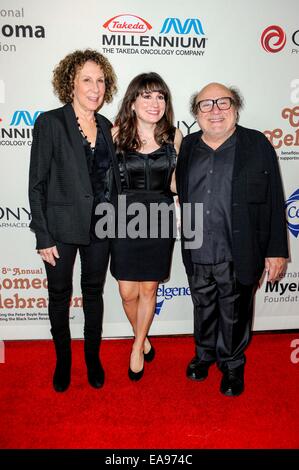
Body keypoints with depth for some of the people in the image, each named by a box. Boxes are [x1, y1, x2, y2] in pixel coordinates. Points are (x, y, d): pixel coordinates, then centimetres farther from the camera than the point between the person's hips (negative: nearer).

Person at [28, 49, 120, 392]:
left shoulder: (107, 127, 6)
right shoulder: (50, 122, -8)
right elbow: (37, 183, -9)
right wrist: (43, 236, -12)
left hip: (100, 226, 4)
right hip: (62, 226, -3)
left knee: (93, 292, 16)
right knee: (60, 294, 12)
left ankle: (93, 357, 35)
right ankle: (63, 360, 34)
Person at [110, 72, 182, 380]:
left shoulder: (173, 136, 1)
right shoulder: (116, 134, -4)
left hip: (160, 219, 1)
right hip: (125, 219, -1)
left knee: (149, 288, 10)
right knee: (128, 292, 4)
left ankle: (137, 348, 31)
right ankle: (142, 339, 34)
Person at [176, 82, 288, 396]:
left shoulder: (257, 144, -5)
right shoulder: (187, 147, 4)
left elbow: (274, 202, -6)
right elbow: (181, 196, 8)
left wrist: (276, 251, -8)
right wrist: (187, 241, 3)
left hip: (238, 255, -2)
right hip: (197, 255, 3)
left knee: (235, 314, 15)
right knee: (203, 309, 21)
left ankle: (232, 365, 40)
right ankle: (204, 353, 47)